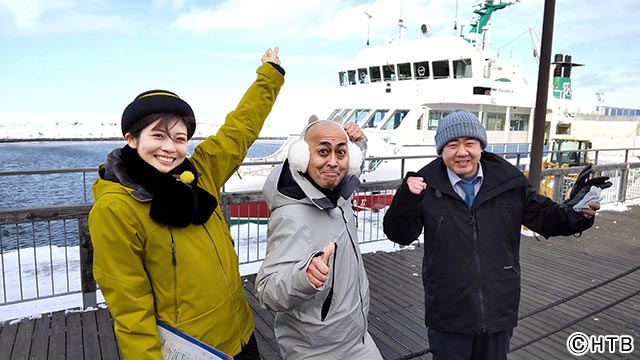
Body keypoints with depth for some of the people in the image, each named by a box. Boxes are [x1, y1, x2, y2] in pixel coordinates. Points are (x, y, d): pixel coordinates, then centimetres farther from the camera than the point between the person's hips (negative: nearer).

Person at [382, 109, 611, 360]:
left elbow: (544, 216, 5)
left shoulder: (508, 180, -4)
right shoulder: (428, 185, -11)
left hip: (499, 310, 3)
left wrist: (576, 214, -16)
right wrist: (406, 198, -28)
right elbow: (400, 235, -10)